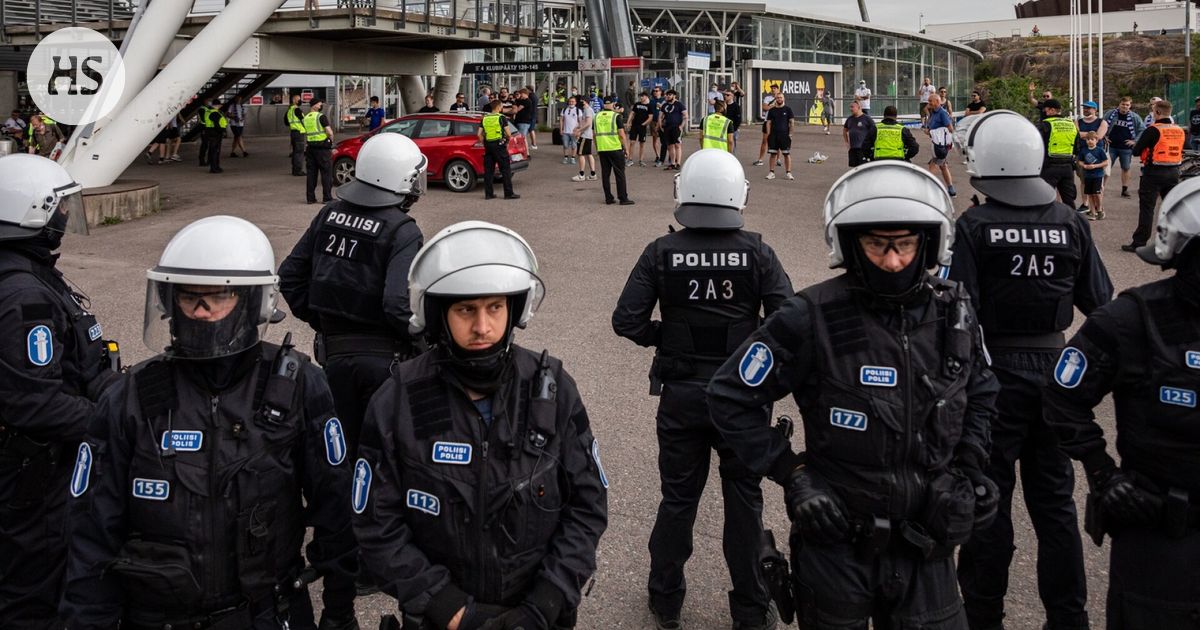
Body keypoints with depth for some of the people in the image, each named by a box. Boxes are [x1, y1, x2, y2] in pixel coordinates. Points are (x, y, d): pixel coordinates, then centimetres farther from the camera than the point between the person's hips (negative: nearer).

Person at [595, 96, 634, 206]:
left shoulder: (597, 116, 7)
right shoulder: (617, 116, -7)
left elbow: (595, 135, 11)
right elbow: (622, 135, -11)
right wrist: (626, 149, -3)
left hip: (602, 149, 4)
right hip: (615, 149, -4)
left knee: (605, 174, 9)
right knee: (620, 174, 2)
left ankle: (608, 198, 10)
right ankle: (623, 198, 2)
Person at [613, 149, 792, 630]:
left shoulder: (662, 253, -9)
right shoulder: (757, 253, -10)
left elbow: (627, 321, -12)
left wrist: (664, 336, 6)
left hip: (681, 395, 1)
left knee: (678, 498, 15)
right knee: (744, 500, 12)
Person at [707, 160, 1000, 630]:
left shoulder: (952, 313, -3)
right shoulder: (813, 318, -17)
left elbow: (980, 394, 17)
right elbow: (729, 396, -9)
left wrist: (967, 468, 5)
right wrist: (790, 473, -11)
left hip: (927, 547, 3)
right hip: (837, 541, -3)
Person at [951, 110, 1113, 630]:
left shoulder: (974, 226, -13)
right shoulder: (1071, 223, -1)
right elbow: (1099, 301, 2)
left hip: (995, 370, -4)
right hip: (1054, 365, 4)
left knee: (988, 497, 7)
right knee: (1054, 498, 15)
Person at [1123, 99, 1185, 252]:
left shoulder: (1153, 130, -14)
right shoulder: (1179, 130, 5)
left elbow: (1136, 151, -13)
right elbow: (1180, 151, 16)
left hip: (1154, 173, -5)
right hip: (1173, 172, 5)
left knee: (1146, 209, -2)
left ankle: (1139, 243, -1)